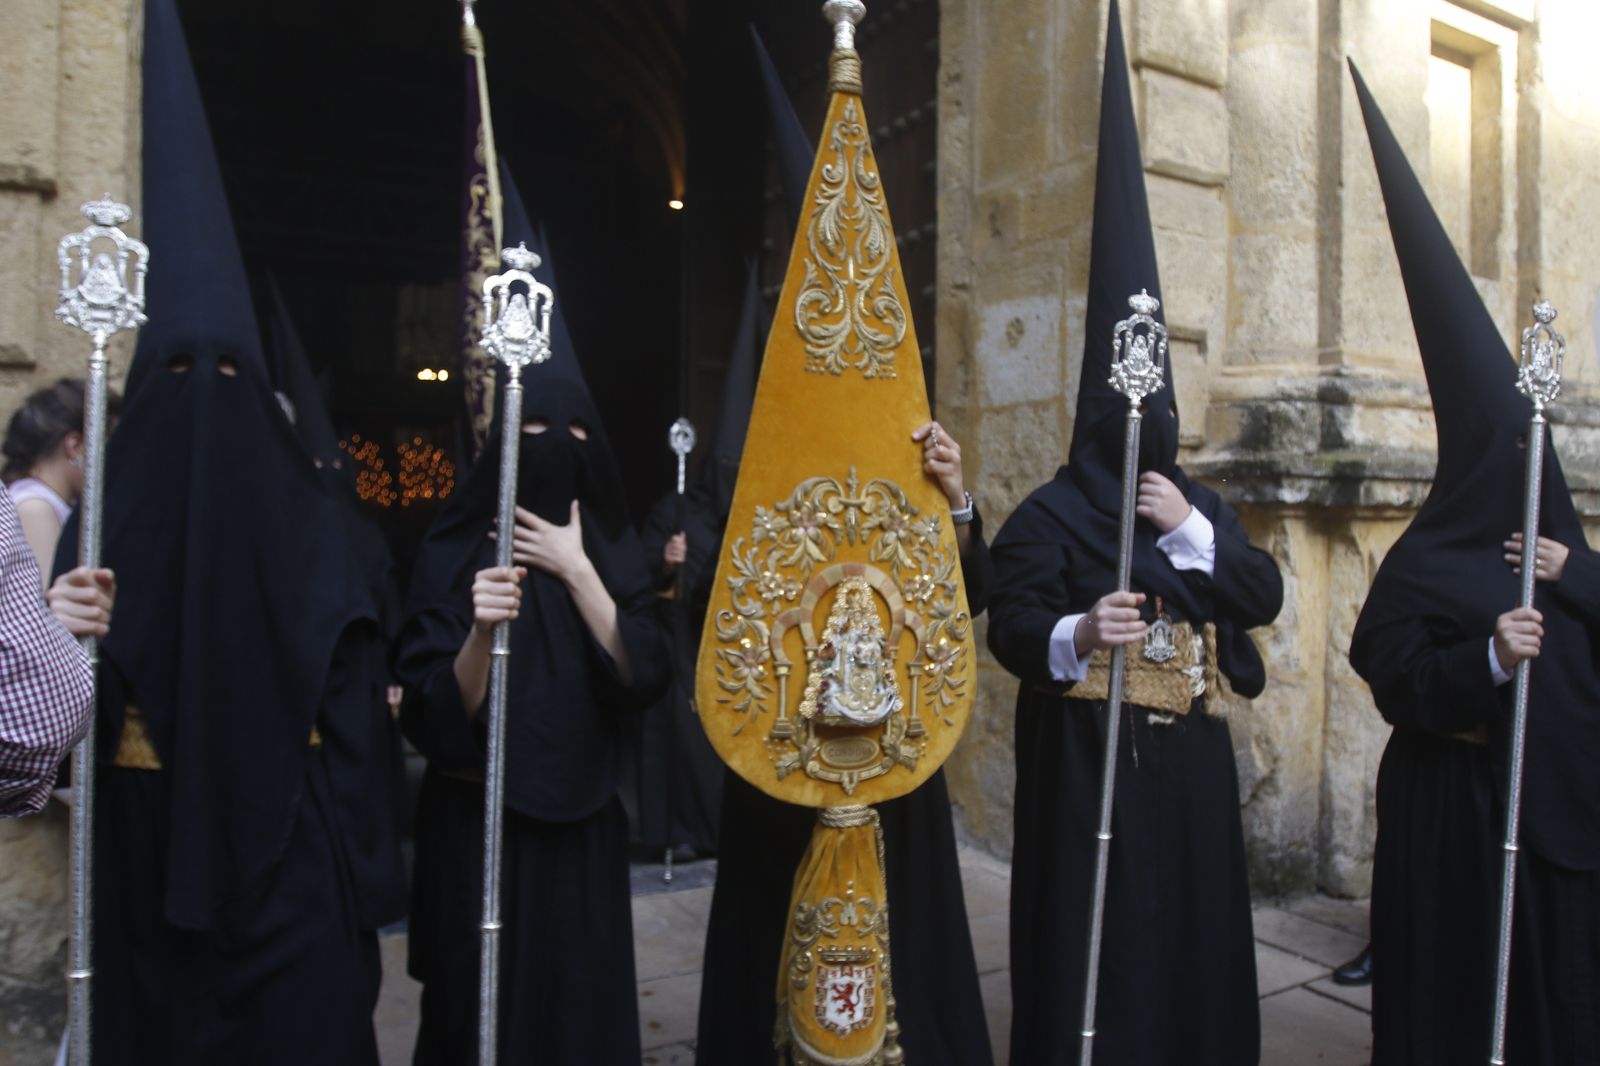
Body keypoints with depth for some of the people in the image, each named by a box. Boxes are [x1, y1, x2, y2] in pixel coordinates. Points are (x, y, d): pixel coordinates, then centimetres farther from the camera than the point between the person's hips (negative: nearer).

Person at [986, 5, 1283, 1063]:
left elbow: (1266, 596, 2)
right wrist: (1076, 635, -35)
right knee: (1090, 932, -1)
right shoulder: (1049, 513, -6)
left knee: (1190, 926, 14)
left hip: (1189, 754, 5)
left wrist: (1191, 531, -11)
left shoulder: (1203, 504, 11)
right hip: (1085, 756, -5)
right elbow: (1011, 629, -14)